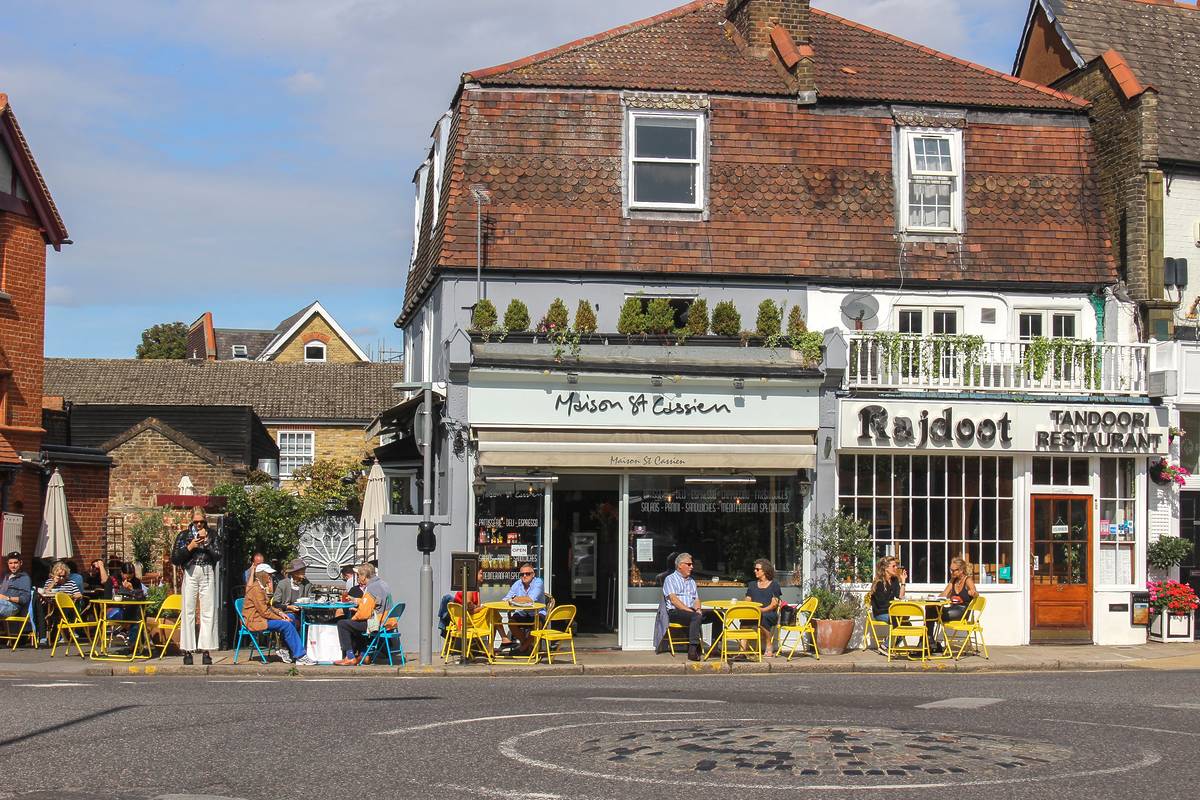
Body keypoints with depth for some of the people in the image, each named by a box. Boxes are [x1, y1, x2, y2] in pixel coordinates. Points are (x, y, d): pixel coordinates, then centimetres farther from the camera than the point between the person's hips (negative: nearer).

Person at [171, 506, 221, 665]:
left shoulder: (213, 536, 11)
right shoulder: (184, 536, 10)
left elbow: (218, 556, -2)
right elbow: (174, 559, 3)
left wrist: (206, 542, -8)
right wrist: (189, 547, -8)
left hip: (208, 575, 0)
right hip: (190, 574, 0)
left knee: (208, 613, -4)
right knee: (188, 612, -3)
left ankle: (206, 651, -3)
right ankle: (187, 651, -2)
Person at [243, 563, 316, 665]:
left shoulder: (261, 587, 16)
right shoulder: (256, 589, -18)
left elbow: (267, 606, 18)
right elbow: (264, 612, -21)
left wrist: (280, 613, 2)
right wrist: (281, 618, -15)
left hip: (261, 617, 11)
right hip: (255, 621, -11)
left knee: (291, 618, 5)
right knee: (287, 625, -22)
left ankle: (284, 651, 3)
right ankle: (300, 657, -20)